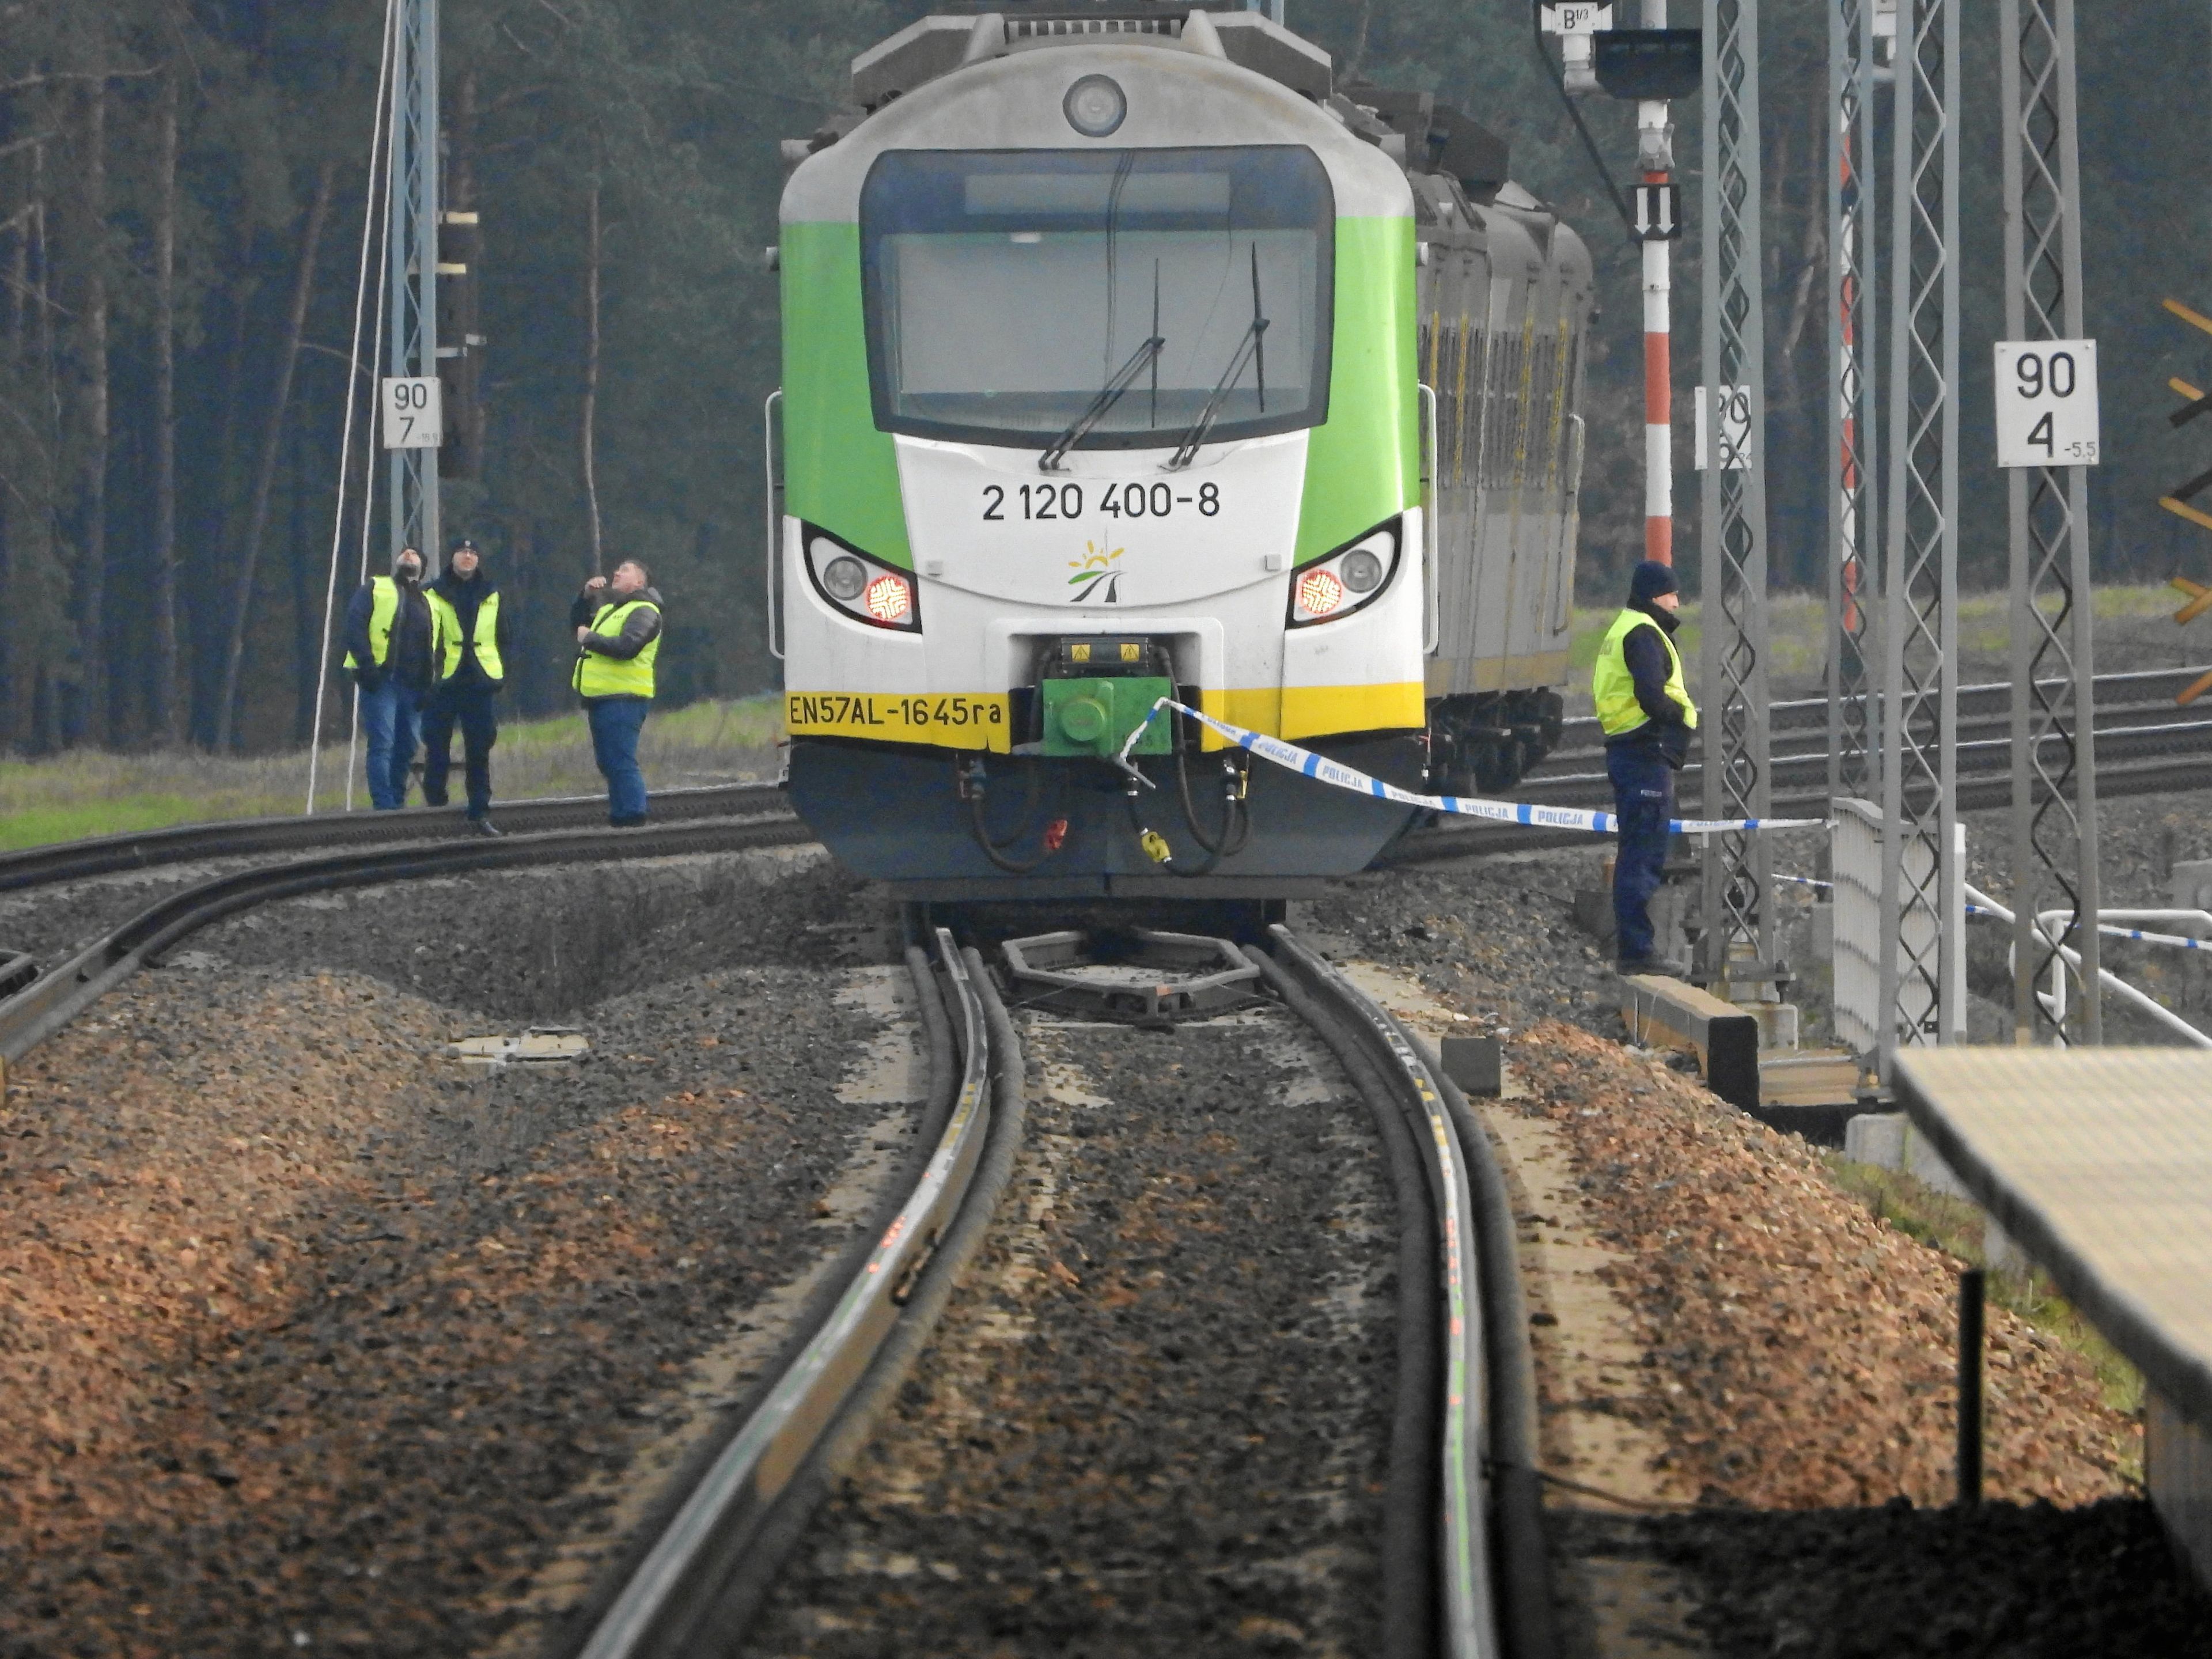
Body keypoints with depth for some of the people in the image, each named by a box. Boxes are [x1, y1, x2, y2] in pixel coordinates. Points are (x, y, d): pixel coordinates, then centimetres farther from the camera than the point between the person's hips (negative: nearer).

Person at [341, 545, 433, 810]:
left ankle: (397, 803, 17)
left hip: (412, 686, 5)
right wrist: (366, 664, -17)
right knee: (382, 744, -13)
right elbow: (354, 627, -4)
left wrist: (429, 686, 7)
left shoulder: (428, 602, 22)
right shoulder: (375, 589, 8)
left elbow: (434, 646, 20)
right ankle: (384, 806, -17)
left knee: (406, 748, 7)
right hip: (381, 680, -5)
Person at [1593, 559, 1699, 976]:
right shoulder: (1644, 634, -13)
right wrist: (1684, 714, -7)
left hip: (1626, 751, 11)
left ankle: (1633, 949, 20)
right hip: (1648, 753, -11)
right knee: (1645, 857, -10)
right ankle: (1638, 952, -11)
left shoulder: (1624, 630, 20)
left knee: (1636, 855, 15)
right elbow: (1651, 696, -24)